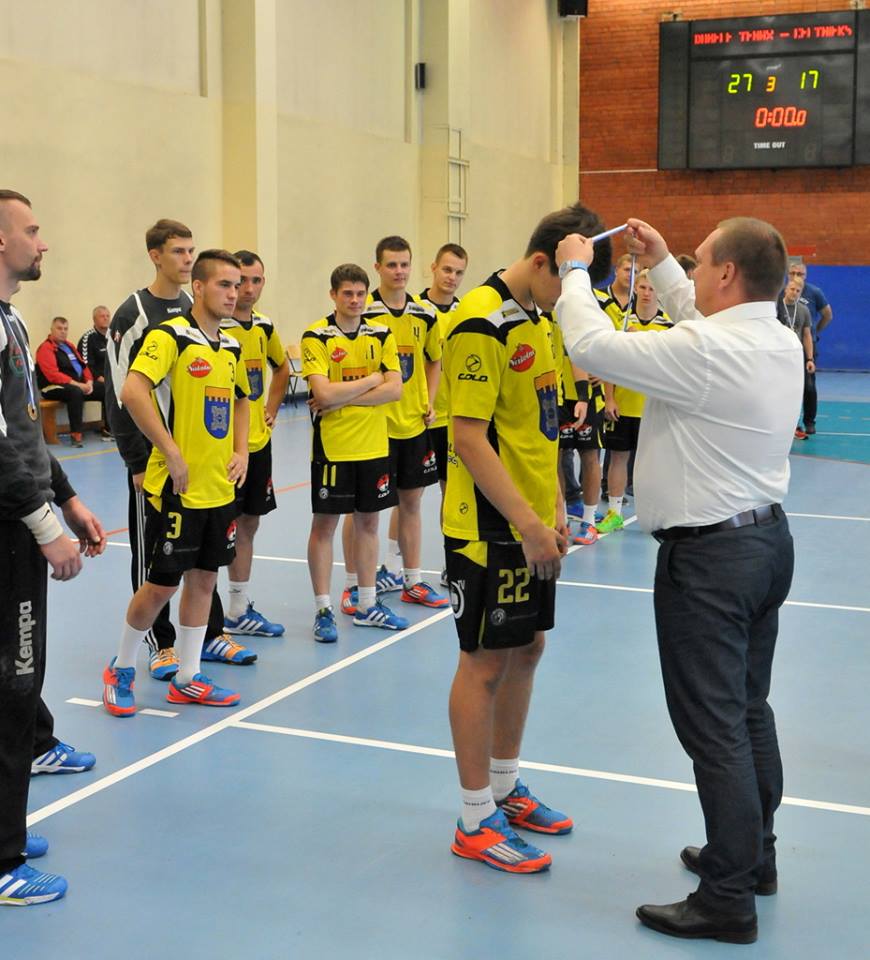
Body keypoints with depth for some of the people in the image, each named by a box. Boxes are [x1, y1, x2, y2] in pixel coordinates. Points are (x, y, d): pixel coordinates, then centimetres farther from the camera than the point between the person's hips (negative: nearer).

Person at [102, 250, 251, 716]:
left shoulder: (231, 346, 11)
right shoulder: (170, 335, -13)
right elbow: (132, 392, -25)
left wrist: (241, 451, 10)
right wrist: (173, 455, -23)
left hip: (220, 487, 7)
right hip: (176, 489, -7)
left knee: (203, 579, 12)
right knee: (160, 584, 1)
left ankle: (188, 679, 23)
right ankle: (121, 669, 22)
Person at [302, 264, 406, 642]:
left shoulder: (381, 335, 5)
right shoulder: (316, 337, -7)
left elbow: (394, 388, -6)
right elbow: (324, 393, -19)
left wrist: (343, 398, -14)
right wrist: (371, 379, -9)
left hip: (374, 444, 4)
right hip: (331, 446, -4)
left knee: (368, 522, 11)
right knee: (324, 524, 2)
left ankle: (367, 604, 23)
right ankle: (323, 610, 11)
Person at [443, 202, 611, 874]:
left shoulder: (539, 319, 11)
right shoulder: (482, 324, -18)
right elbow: (468, 439, -22)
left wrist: (553, 509, 12)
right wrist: (528, 523, -23)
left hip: (532, 526, 9)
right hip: (490, 529, -9)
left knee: (526, 650, 16)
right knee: (485, 663, 0)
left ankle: (506, 787, 32)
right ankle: (476, 820, 13)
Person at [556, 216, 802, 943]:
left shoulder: (703, 352, -23)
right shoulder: (780, 341, 4)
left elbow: (593, 345, -18)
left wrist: (576, 270, -2)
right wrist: (661, 264, 25)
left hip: (709, 556, -9)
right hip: (767, 536, 9)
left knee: (714, 726, -2)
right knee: (749, 709, 20)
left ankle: (728, 899, 7)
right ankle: (753, 854, 34)